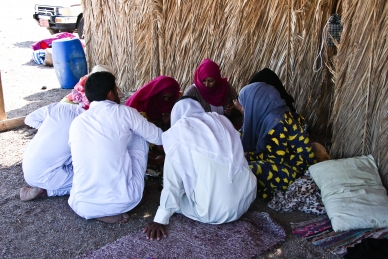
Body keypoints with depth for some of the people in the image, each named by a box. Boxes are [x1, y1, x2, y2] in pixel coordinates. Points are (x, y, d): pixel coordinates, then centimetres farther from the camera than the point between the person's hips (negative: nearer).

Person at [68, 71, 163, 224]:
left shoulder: (76, 123, 9)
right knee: (139, 137, 17)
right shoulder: (124, 112, -1)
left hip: (82, 206, 4)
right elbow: (158, 138, 10)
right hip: (124, 201, -4)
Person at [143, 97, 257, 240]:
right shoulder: (222, 120, 10)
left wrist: (160, 220, 1)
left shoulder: (178, 131, -4)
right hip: (245, 201, 6)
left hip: (213, 212, -5)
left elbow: (172, 182, -6)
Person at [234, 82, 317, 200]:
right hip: (284, 158, 10)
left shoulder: (276, 123, -27)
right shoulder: (270, 114, 0)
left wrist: (247, 156, -13)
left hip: (295, 168, -10)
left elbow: (275, 159, -23)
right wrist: (245, 112, 14)